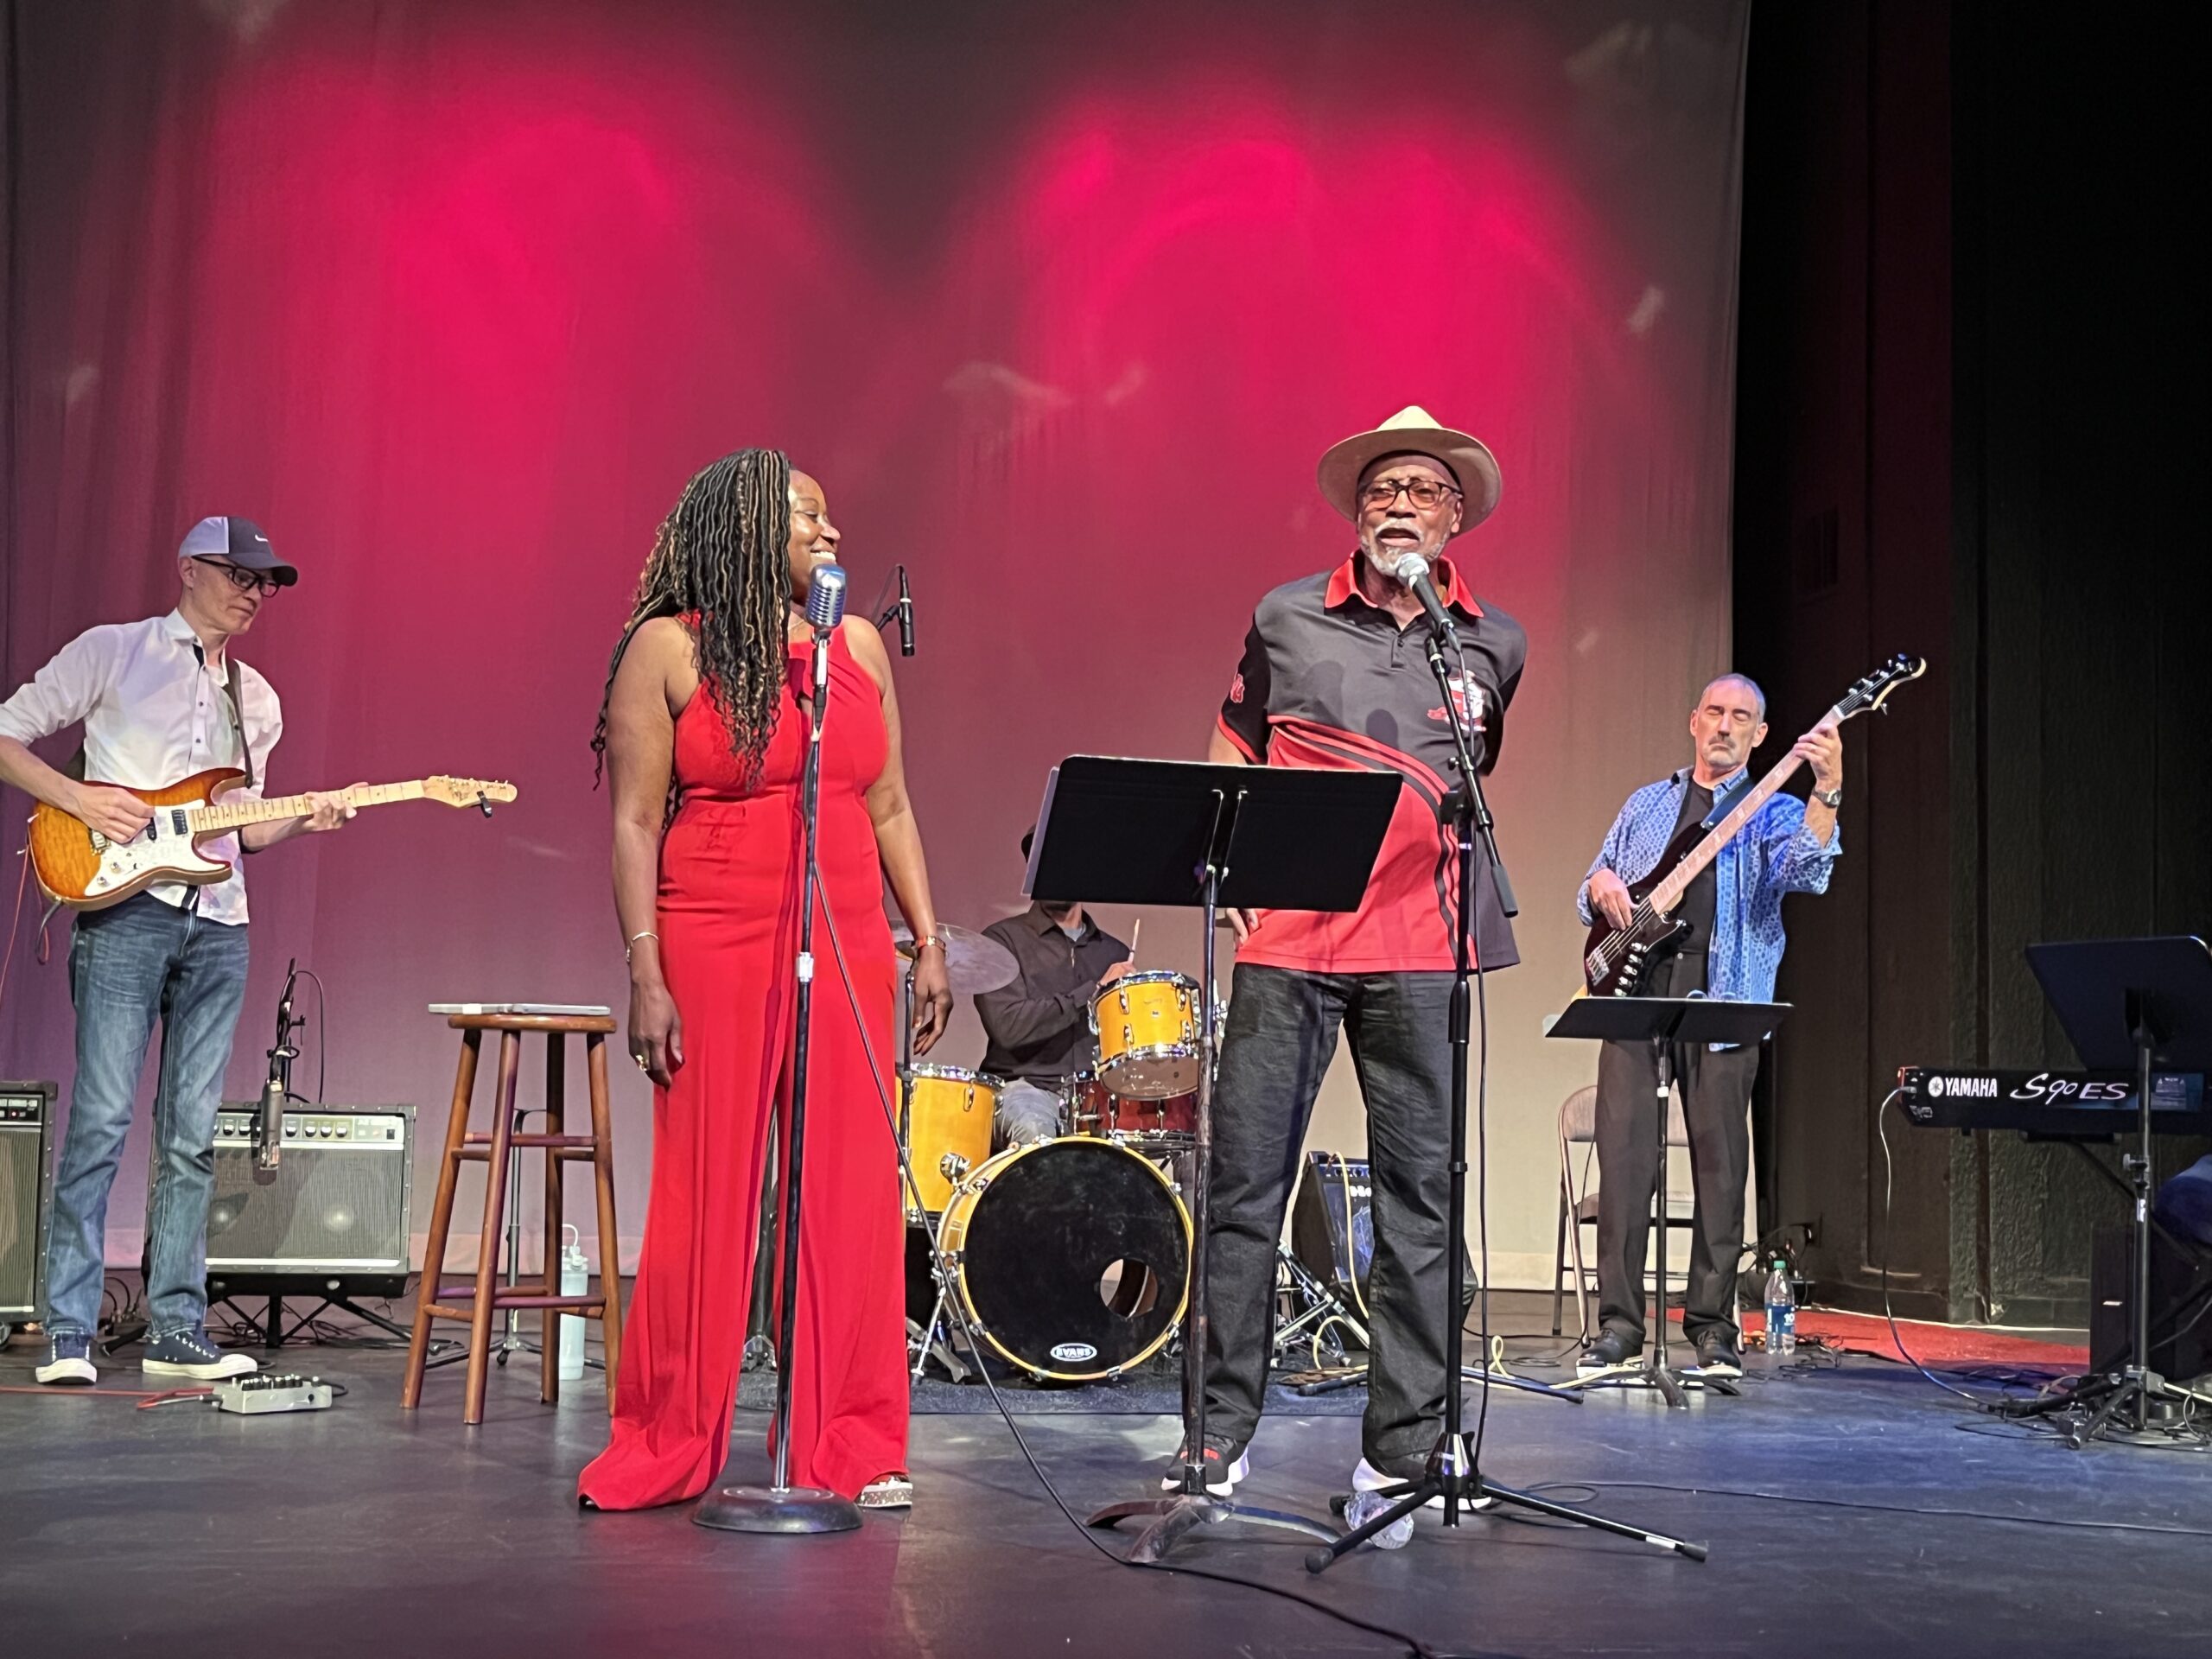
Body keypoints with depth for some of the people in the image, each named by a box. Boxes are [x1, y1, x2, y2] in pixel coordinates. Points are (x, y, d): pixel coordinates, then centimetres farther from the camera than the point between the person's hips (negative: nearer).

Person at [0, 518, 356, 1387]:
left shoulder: (256, 699, 20)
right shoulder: (111, 652, 3)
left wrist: (303, 819, 2)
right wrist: (78, 798, -13)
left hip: (219, 924, 5)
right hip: (125, 909, -5)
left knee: (191, 1135, 5)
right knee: (102, 1119, -9)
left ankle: (176, 1328, 9)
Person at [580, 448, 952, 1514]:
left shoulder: (857, 647, 13)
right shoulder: (669, 650, 0)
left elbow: (890, 810, 15)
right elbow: (634, 823, -4)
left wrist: (928, 943, 8)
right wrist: (645, 977, -11)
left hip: (846, 955, 4)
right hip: (714, 955, -4)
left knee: (852, 1198, 3)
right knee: (702, 1200, 2)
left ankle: (852, 1449, 12)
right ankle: (660, 1451, 15)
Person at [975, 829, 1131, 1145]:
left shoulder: (1114, 952, 18)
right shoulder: (1003, 940, 3)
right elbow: (1008, 1027, -11)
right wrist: (1095, 991, -10)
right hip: (1026, 1087, -4)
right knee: (1036, 1134, -37)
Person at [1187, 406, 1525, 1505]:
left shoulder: (1494, 645, 12)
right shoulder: (1286, 619, 7)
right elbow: (1231, 754, 16)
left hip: (1421, 948, 1)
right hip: (1286, 935, -1)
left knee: (1423, 1192, 2)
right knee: (1246, 1182, 0)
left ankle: (1403, 1447, 11)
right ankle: (1223, 1432, 12)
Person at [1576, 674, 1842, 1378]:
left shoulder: (1771, 812, 9)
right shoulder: (1647, 804, 21)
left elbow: (1806, 869, -14)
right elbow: (1590, 893, 25)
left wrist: (1827, 790, -29)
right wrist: (1601, 884, 0)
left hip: (1723, 1002, -2)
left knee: (1720, 1167, 0)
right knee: (1624, 1158, -4)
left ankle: (1712, 1326, 9)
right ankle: (1617, 1323, 1)